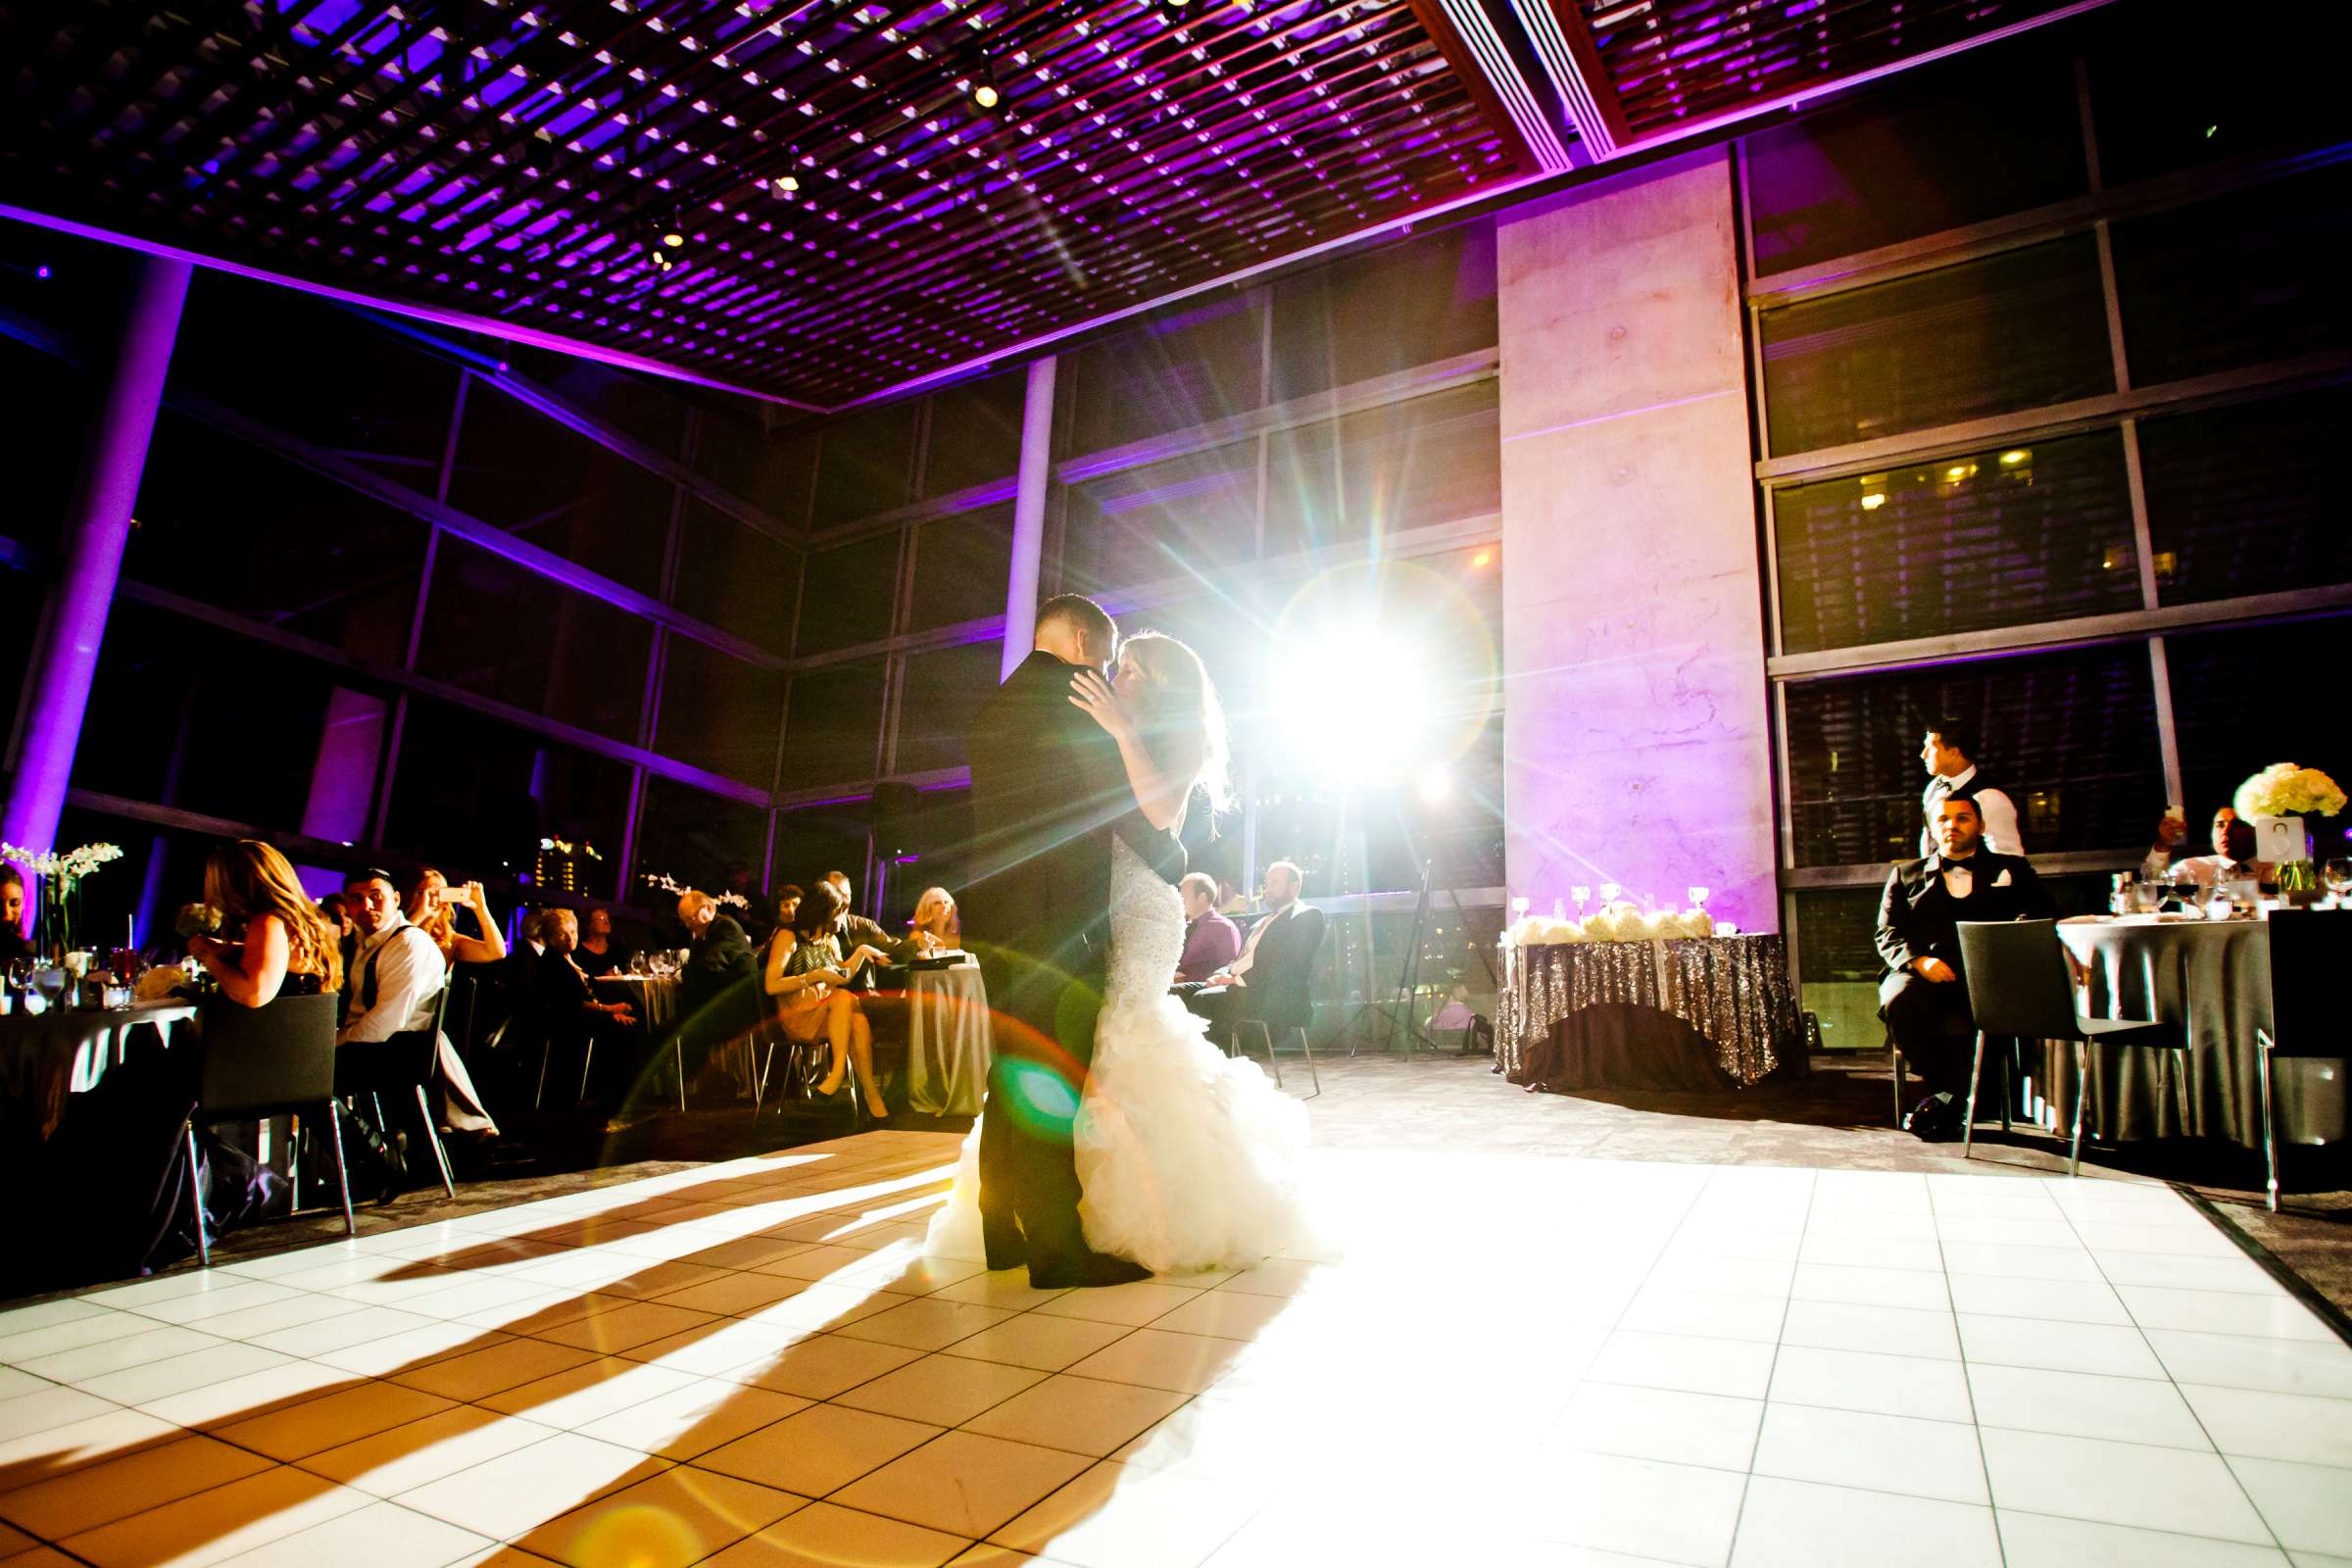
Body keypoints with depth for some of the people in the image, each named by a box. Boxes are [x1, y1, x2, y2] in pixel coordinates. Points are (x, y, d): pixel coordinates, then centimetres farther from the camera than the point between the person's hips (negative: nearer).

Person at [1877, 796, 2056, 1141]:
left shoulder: (2012, 870, 23)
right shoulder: (1906, 875, 22)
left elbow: (2044, 914, 7)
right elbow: (1888, 934, 12)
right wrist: (1919, 960, -10)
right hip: (1926, 975, 1)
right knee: (1899, 1000, -34)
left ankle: (1948, 1099, -19)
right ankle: (1954, 1092, -13)